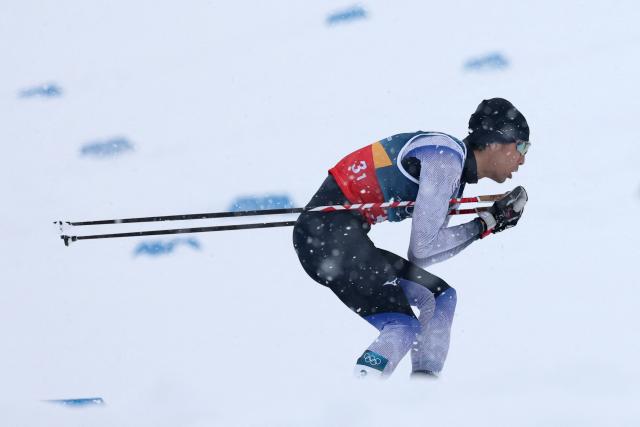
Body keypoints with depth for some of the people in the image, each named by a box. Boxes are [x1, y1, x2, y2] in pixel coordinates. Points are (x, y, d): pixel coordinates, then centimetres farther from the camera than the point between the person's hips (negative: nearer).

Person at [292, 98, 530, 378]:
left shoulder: (455, 169, 16)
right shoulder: (446, 158, -14)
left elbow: (421, 254, 12)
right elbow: (423, 247, -18)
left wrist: (496, 218, 9)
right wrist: (483, 225, -7)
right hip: (328, 232, -11)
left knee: (440, 297, 14)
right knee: (402, 327, -16)